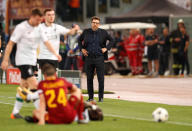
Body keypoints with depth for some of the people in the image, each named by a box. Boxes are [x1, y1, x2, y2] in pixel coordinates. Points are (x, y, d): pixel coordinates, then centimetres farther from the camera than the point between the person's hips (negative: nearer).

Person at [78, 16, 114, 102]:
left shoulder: (103, 32, 1)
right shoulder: (86, 32, 4)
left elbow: (111, 41, 11)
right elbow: (80, 40, 20)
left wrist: (106, 48, -1)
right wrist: (82, 49, 7)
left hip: (99, 58, -2)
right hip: (89, 58, 2)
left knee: (101, 78, -4)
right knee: (89, 78, 5)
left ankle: (101, 97, 6)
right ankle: (90, 97, 15)